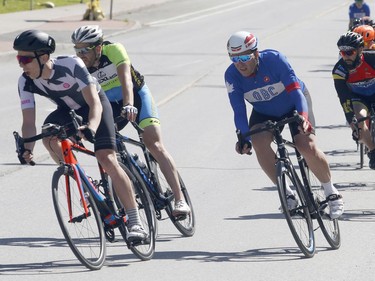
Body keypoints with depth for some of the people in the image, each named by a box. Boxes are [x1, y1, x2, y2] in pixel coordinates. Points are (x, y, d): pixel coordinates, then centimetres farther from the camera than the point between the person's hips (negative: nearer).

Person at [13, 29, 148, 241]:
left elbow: (95, 104, -39)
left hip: (95, 104, -4)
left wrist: (91, 127, -59)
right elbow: (29, 121, -25)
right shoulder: (26, 82, -22)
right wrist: (27, 148, -45)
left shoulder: (71, 65, -35)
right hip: (68, 110, 4)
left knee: (107, 159, -21)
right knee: (49, 136, -29)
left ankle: (136, 223, -18)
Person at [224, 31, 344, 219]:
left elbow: (296, 91, -34)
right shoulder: (232, 75, -23)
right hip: (264, 112, 3)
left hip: (293, 105, -3)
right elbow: (239, 111, -22)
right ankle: (287, 194, -13)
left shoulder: (274, 59, -32)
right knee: (259, 142, -27)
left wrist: (303, 117, -50)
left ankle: (331, 193, 2)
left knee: (307, 147, -22)